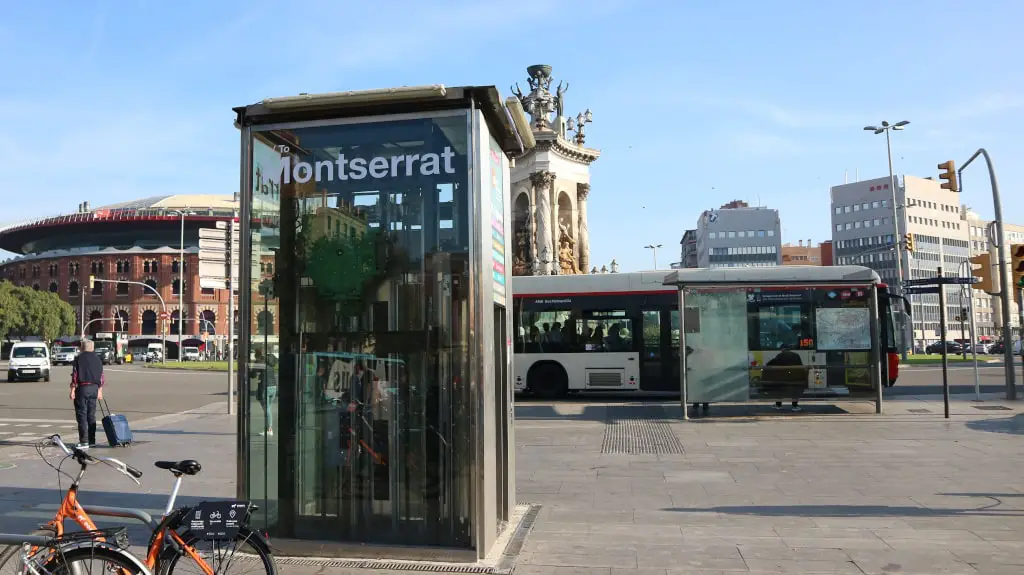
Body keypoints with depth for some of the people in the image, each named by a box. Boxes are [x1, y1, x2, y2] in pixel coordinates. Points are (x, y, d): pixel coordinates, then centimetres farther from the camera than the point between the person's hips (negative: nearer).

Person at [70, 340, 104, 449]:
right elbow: (101, 376, 11)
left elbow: (75, 375, -10)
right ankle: (92, 440, 16)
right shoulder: (97, 359, 10)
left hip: (82, 388, -5)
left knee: (82, 415, -3)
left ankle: (84, 441, -8)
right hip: (94, 388, 5)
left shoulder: (79, 359, -5)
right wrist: (100, 391, 16)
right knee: (91, 415, 12)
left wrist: (72, 390, -6)